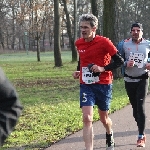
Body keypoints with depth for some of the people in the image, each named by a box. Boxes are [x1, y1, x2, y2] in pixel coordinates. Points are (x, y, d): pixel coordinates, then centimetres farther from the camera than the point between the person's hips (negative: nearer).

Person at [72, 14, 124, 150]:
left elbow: (120, 61, -11)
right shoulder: (79, 43, 2)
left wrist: (103, 68, -21)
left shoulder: (104, 42, -14)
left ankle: (109, 135, 49)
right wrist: (78, 71, 4)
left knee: (103, 118, 15)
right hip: (86, 85, 3)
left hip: (103, 84, -2)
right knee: (87, 118, -13)